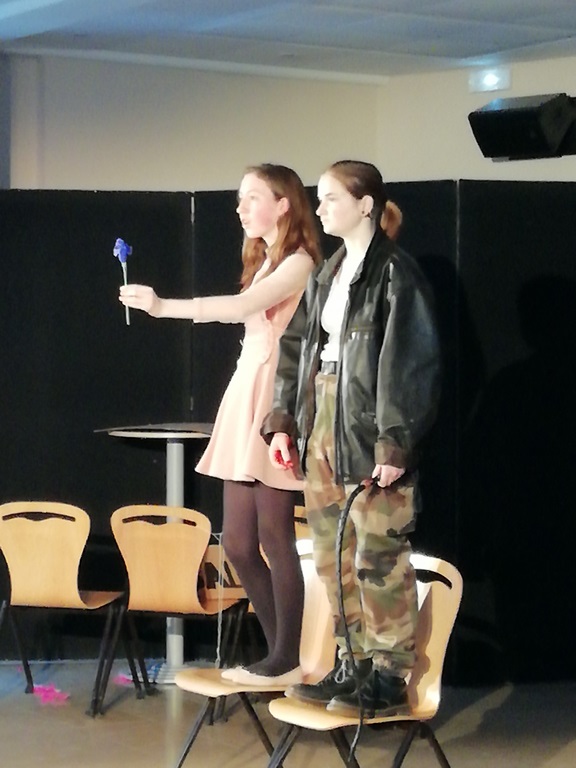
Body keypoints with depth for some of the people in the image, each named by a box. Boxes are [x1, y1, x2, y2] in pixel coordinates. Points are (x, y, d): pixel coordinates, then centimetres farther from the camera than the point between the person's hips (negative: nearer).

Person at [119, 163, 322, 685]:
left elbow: (244, 305, -22)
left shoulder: (299, 263, -7)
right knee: (238, 542, 7)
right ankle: (280, 652, 18)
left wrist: (164, 306, -28)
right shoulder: (263, 262, 20)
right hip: (244, 399, 9)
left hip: (275, 401, -9)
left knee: (274, 538, -5)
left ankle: (286, 661, 3)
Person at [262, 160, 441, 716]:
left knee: (378, 558, -4)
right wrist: (283, 421, 11)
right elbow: (297, 348, 19)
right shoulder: (327, 275, 15)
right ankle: (354, 666, 20)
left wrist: (395, 444, -18)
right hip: (322, 430, 8)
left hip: (370, 436, -8)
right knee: (333, 558, 10)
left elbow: (410, 363, -14)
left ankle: (389, 677, 4)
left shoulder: (395, 274, -9)